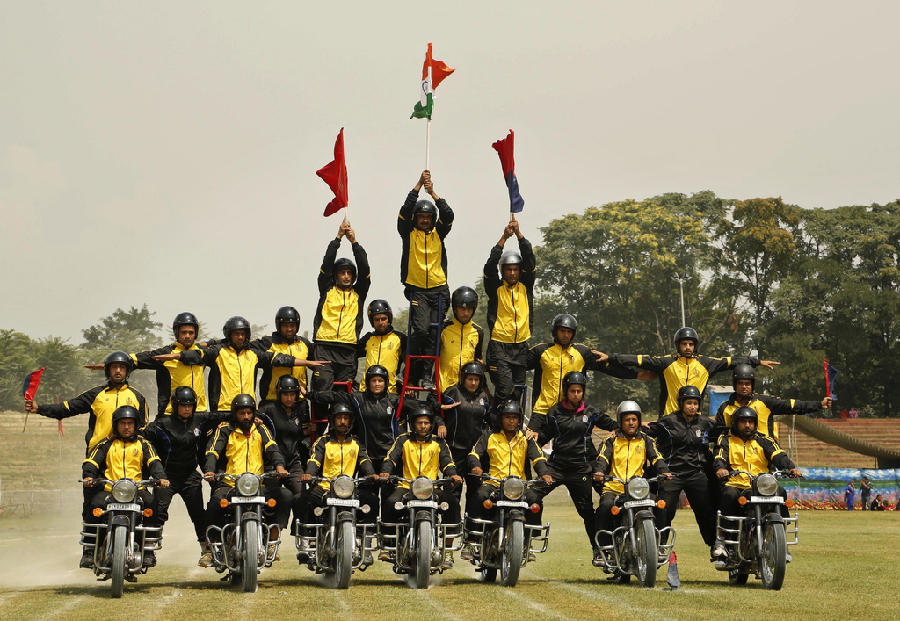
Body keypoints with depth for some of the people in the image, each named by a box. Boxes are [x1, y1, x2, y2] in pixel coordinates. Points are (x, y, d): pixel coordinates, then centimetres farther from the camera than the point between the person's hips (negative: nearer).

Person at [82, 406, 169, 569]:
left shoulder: (142, 444, 18)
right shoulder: (106, 444, 16)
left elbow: (154, 462, 3)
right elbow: (91, 461, 4)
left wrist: (161, 477, -18)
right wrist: (88, 476, -18)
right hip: (108, 489, 0)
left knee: (152, 503, -29)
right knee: (95, 506, -30)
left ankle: (148, 549, -19)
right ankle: (89, 551, -21)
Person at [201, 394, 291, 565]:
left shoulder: (260, 429, 16)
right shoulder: (225, 430, 10)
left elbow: (272, 449, 3)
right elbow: (213, 451, -2)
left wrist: (279, 465, -19)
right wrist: (209, 470, -23)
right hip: (230, 484, -2)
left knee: (285, 496, -21)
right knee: (215, 503, -32)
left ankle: (271, 544, -12)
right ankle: (210, 549, -14)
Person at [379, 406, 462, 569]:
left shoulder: (438, 443, 17)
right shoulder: (403, 440, 15)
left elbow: (447, 463, 7)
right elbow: (391, 458, 3)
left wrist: (452, 475, -16)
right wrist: (385, 472, -18)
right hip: (406, 487, -1)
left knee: (452, 503, -28)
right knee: (390, 503, -32)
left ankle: (448, 549, -20)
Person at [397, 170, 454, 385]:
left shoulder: (438, 233, 12)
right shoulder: (409, 233, 6)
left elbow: (448, 215, -3)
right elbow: (405, 211, -8)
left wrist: (433, 193, -8)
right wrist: (418, 186, -9)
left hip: (438, 290, 3)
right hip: (417, 290, -3)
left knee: (434, 333, -1)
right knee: (421, 329, -20)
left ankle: (424, 373, 5)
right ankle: (411, 373, -6)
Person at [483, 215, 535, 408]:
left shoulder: (525, 285, 9)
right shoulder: (495, 287, 2)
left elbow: (529, 259, -1)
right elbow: (490, 265, -12)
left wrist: (519, 234, -9)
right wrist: (504, 237, -16)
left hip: (521, 346, 4)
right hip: (499, 346, -4)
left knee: (518, 391, 7)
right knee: (504, 390, -14)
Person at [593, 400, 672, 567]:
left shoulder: (646, 440, 18)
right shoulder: (612, 441, 15)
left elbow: (656, 457, 2)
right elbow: (603, 458, -1)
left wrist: (664, 471, -19)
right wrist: (599, 471, -24)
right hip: (614, 489, -1)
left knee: (658, 506, -24)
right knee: (605, 507, -31)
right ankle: (600, 550, -23)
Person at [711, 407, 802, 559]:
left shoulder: (763, 441, 19)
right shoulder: (726, 440, 14)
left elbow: (778, 455, 3)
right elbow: (719, 458, -4)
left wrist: (791, 467, -18)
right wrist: (720, 468, -28)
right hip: (735, 485, -2)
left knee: (780, 492, -27)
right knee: (729, 495, -35)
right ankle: (720, 540, -28)